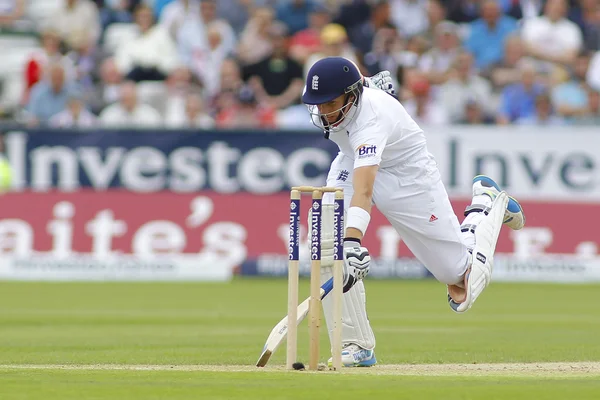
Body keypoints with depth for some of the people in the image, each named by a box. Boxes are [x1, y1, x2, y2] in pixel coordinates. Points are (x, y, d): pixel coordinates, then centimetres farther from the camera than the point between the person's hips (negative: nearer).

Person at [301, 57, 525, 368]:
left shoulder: (371, 119, -40)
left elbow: (363, 190, -55)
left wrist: (353, 242, -67)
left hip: (408, 172, -6)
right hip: (353, 161, 6)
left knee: (463, 281, 0)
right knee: (326, 244, -23)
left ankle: (488, 202, 30)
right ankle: (356, 346, -16)